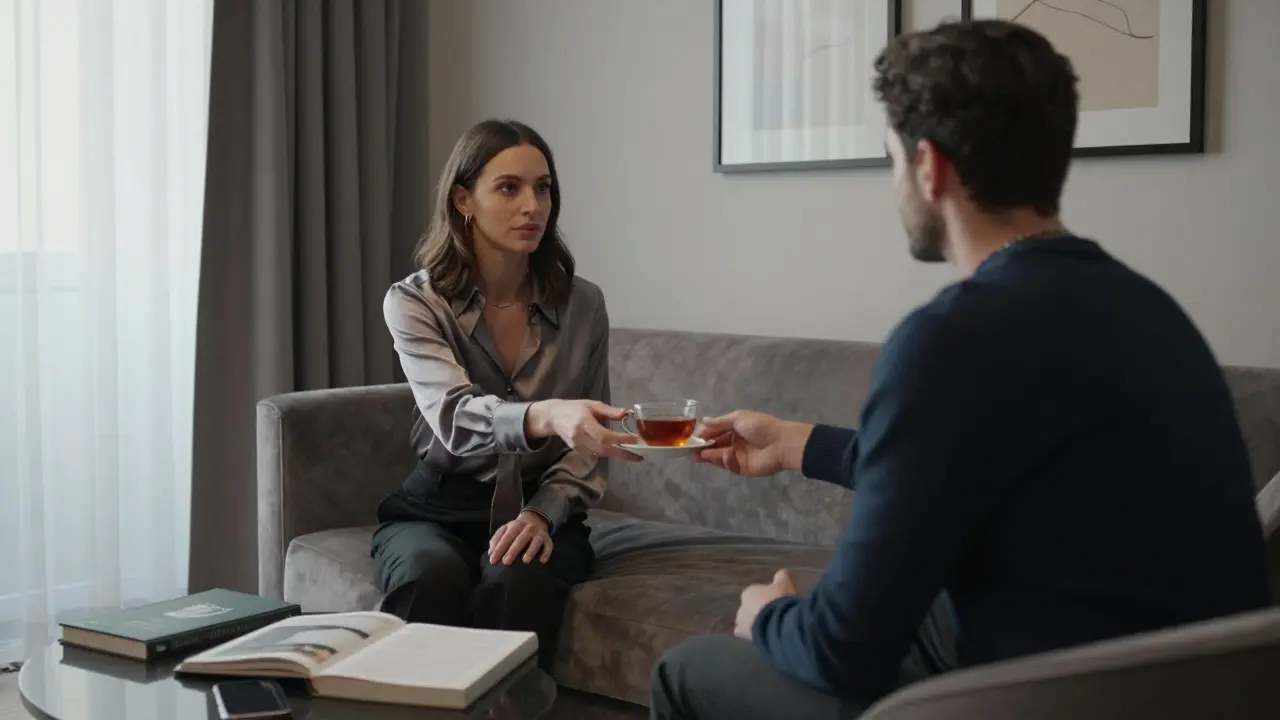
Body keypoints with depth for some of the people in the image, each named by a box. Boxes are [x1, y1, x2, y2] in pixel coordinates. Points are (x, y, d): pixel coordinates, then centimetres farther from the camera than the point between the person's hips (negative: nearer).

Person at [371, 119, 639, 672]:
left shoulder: (582, 305, -1)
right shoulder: (413, 303, -8)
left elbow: (586, 446, 5)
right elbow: (456, 418, -27)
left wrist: (543, 513, -15)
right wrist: (547, 416, -48)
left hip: (542, 509, 1)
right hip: (437, 509, -1)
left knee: (515, 581, -33)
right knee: (432, 576, -34)